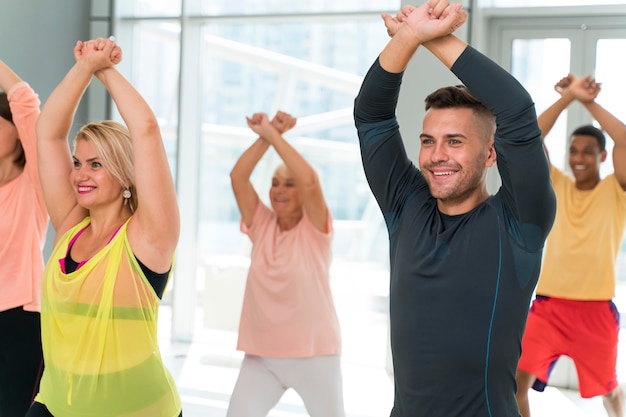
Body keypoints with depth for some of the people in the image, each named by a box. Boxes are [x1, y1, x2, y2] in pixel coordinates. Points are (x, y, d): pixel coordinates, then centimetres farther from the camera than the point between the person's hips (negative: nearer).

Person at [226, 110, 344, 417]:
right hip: (261, 355, 3)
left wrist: (273, 134, -19)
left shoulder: (314, 228, -6)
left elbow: (310, 181, -24)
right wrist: (266, 135, -15)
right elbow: (237, 177, -7)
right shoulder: (261, 225, 3)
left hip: (314, 353, -3)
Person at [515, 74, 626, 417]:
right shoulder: (557, 186, 5)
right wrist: (567, 98, -12)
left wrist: (589, 102, -11)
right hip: (549, 304, 1)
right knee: (519, 378, -13)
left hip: (596, 309, -1)